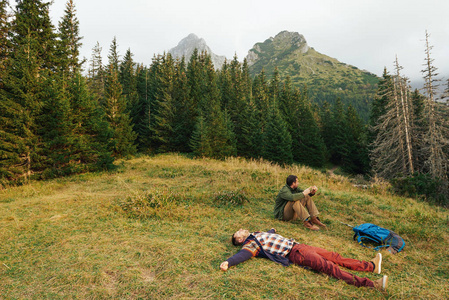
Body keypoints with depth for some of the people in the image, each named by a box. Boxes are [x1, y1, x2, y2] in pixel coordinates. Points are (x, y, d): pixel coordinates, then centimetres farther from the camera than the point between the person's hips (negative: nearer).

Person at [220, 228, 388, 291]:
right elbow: (242, 255, -24)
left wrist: (272, 230, 58)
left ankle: (371, 266, 13)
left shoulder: (259, 235, 19)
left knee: (334, 257, 6)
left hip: (297, 246, 9)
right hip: (295, 254, -9)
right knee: (329, 267, -17)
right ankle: (370, 284, -20)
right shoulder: (250, 244, -6)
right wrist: (227, 262, -40)